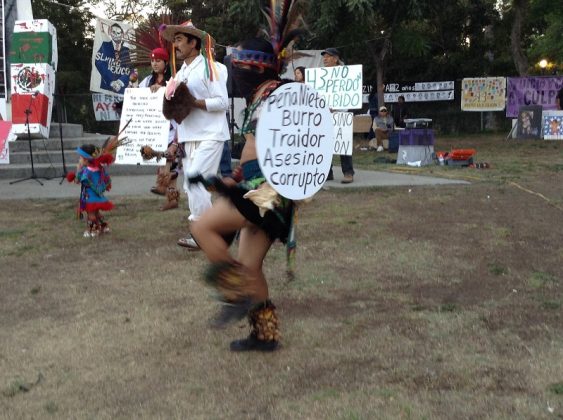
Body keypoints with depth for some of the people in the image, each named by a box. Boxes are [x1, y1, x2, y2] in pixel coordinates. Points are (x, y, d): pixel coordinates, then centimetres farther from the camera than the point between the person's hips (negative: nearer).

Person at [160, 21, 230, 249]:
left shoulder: (210, 67, -5)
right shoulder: (180, 74, 17)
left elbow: (223, 102, -12)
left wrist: (194, 102, -19)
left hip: (210, 135, -8)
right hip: (188, 136, 8)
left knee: (196, 181, -15)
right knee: (191, 185, 6)